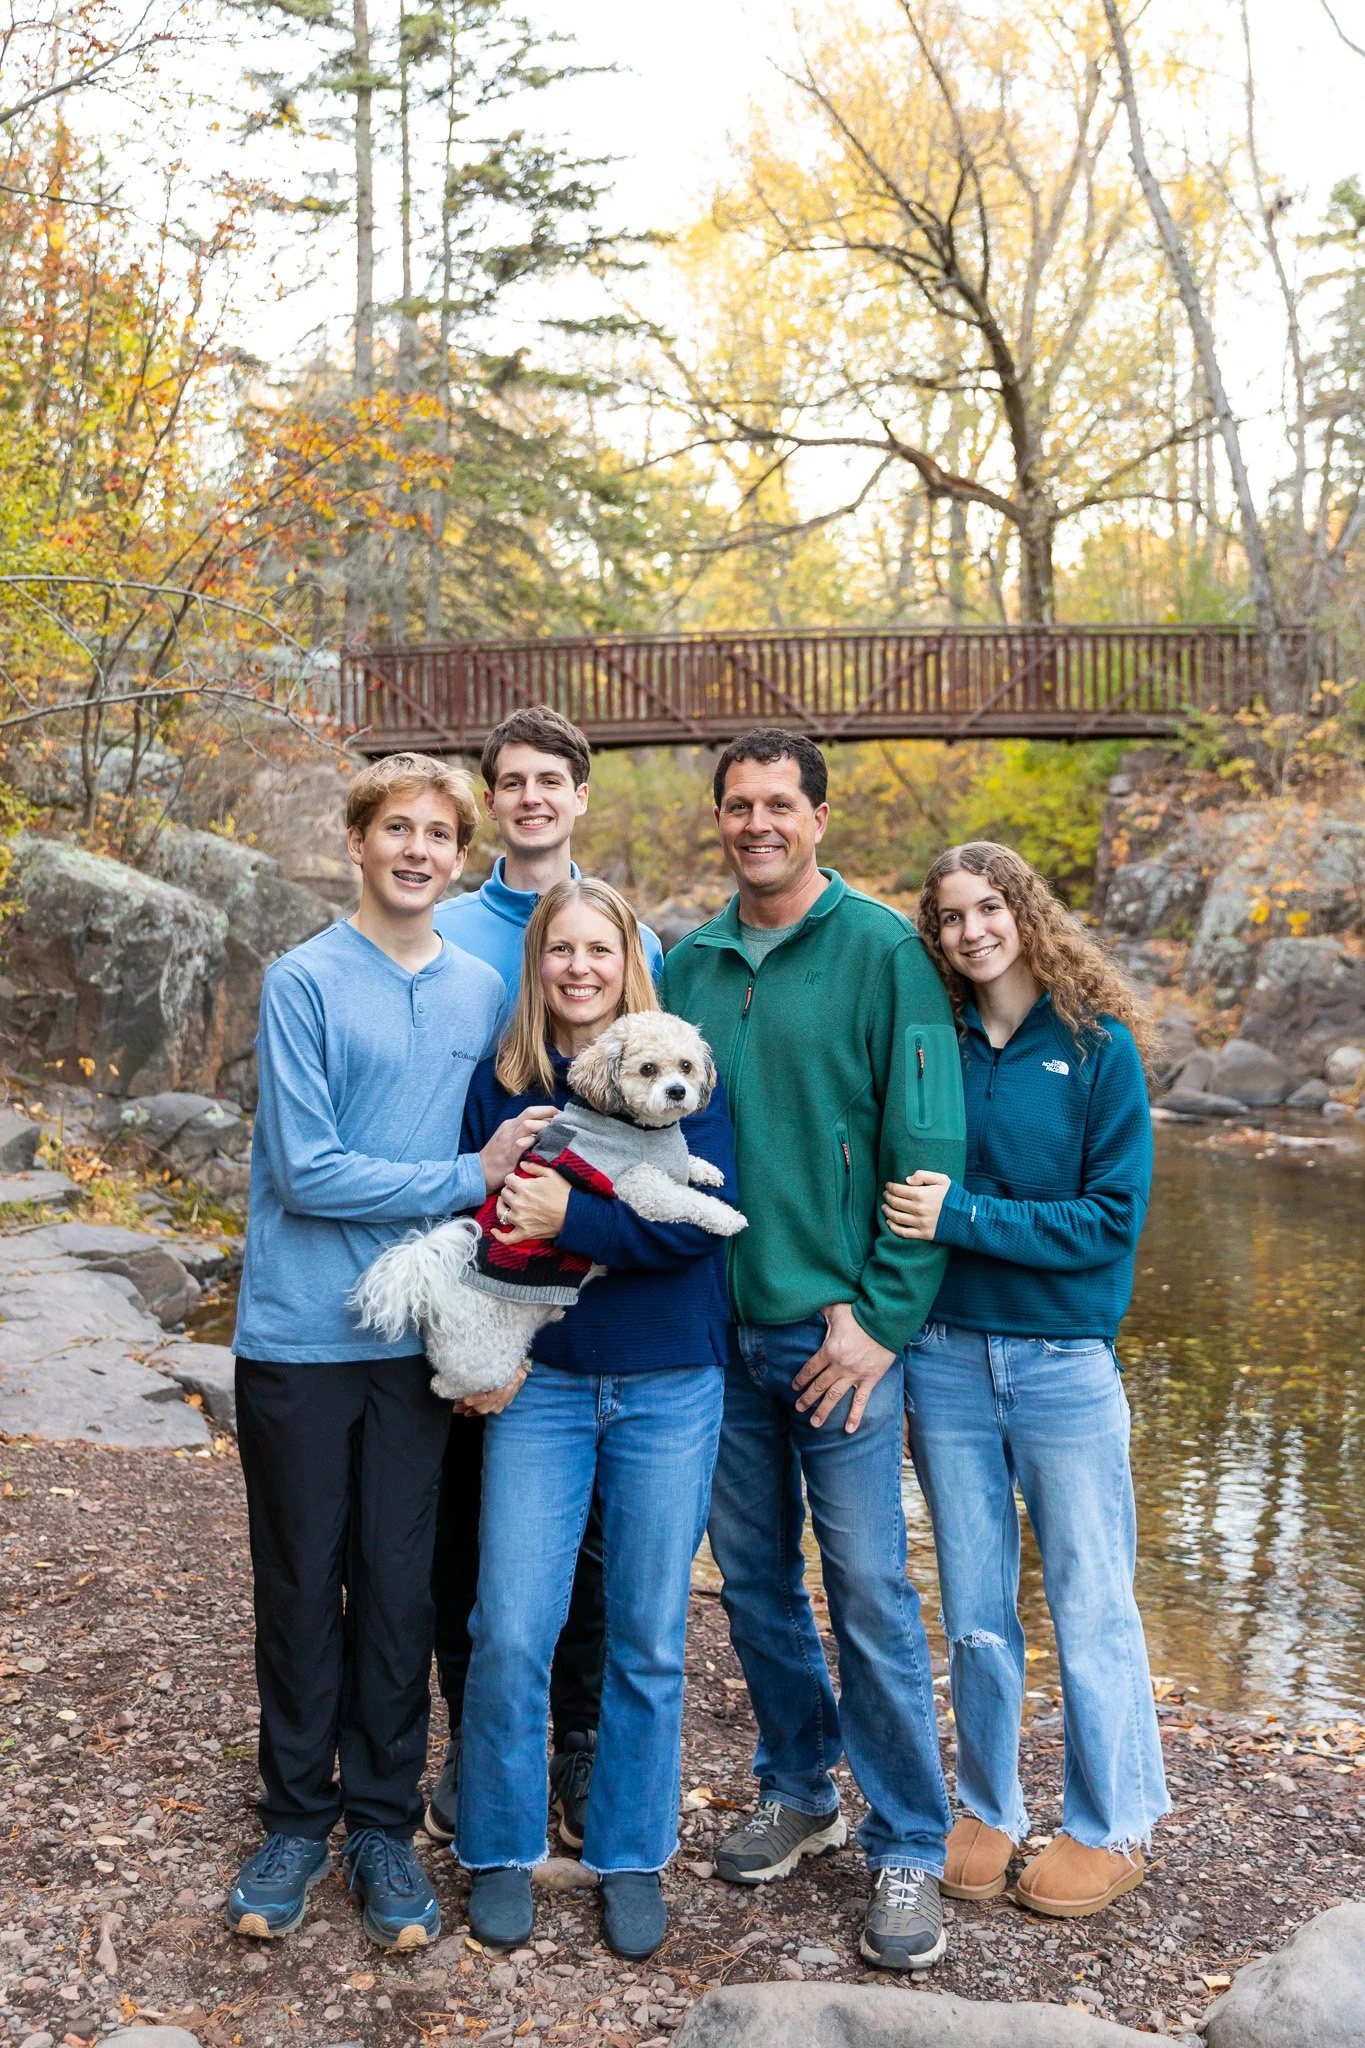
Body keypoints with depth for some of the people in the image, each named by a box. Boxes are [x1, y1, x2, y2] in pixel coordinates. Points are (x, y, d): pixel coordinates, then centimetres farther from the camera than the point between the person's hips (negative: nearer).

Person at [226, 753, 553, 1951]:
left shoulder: (483, 992, 7)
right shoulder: (305, 982, -7)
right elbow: (306, 1171, -14)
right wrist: (471, 1178, -13)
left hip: (418, 1339, 3)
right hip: (298, 1340, -3)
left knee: (398, 1588, 9)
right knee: (300, 1586, 9)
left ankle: (383, 1822, 24)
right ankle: (298, 1819, 26)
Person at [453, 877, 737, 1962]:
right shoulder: (500, 1084, 4)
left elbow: (705, 1220, -14)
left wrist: (569, 1218, -23)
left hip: (669, 1390, -1)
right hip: (539, 1384, 1)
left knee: (649, 1638, 8)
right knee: (509, 1630, -1)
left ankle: (633, 1857, 26)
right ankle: (501, 1850, 21)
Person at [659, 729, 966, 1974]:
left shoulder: (881, 950, -6)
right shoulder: (690, 964, 8)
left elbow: (927, 1147, -9)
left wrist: (879, 1313, -13)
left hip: (835, 1327, -5)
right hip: (715, 1327, 5)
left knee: (870, 1592, 0)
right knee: (754, 1579, 15)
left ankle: (908, 1848, 15)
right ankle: (801, 1792, 34)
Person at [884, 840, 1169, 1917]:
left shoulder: (1098, 1046, -6)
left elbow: (1112, 1220, -11)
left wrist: (962, 1215, -18)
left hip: (1064, 1362, -3)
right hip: (946, 1356, 3)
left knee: (1091, 1606, 8)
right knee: (975, 1611, 13)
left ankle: (1112, 1827, 25)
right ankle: (987, 1808, 30)